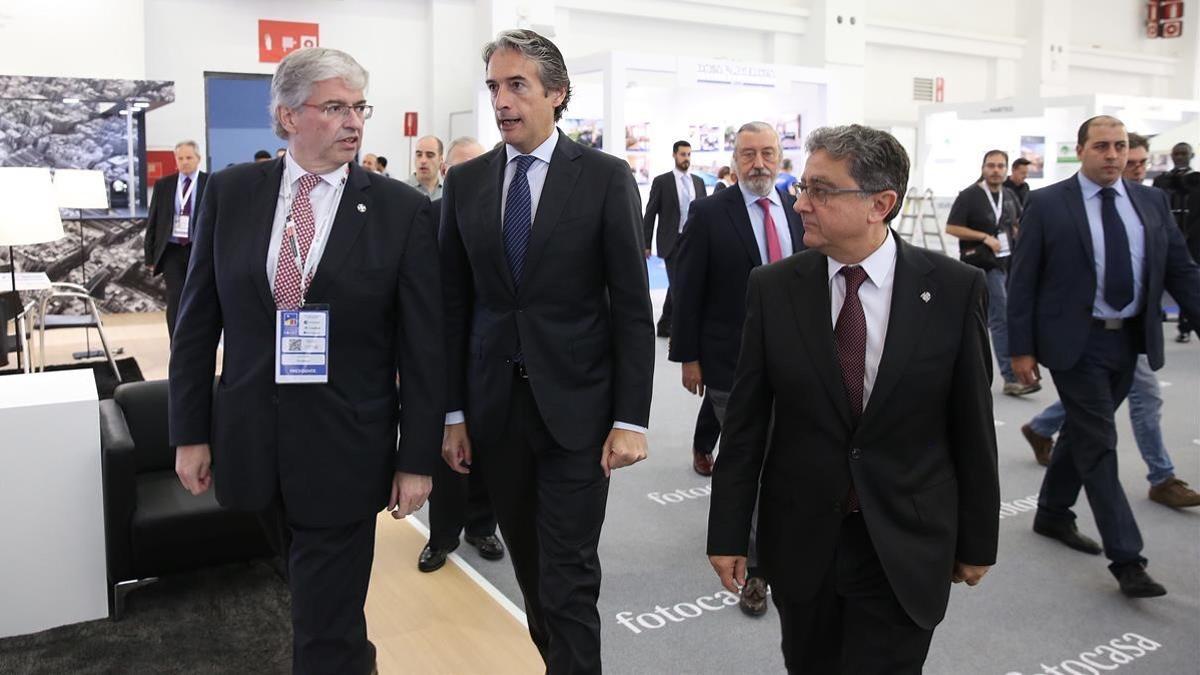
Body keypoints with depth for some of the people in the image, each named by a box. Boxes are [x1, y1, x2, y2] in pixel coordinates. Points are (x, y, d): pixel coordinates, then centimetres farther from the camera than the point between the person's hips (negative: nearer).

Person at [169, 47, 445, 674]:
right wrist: (190, 433, 5)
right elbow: (197, 321, 6)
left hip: (346, 446, -3)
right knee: (315, 589, 23)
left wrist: (417, 459, -6)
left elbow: (423, 345, -6)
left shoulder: (403, 209, -7)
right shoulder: (230, 193, 1)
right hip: (252, 439, 4)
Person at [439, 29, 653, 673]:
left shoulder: (605, 177, -4)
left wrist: (630, 418, -9)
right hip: (494, 405, 4)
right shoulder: (464, 181, 5)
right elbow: (454, 304, 7)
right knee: (530, 566, 15)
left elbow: (633, 306, -5)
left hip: (575, 405, -3)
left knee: (568, 574, -1)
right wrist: (454, 412, 5)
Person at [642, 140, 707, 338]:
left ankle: (665, 325, 27)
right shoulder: (661, 181, -2)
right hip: (672, 242, -4)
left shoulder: (698, 182, 11)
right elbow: (650, 214, -2)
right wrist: (645, 244, -6)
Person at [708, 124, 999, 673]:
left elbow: (972, 425, -1)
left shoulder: (955, 289, -8)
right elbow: (745, 421, -3)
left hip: (906, 549, -1)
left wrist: (977, 540, 5)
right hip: (800, 541, 2)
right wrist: (728, 533, -1)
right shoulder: (773, 287, -5)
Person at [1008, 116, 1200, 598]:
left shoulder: (1152, 202, 6)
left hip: (1129, 341, 5)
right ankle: (1126, 559, 1)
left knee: (1084, 431, 17)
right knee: (1098, 445, -4)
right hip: (1076, 343, -5)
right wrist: (1021, 349, -9)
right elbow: (1022, 282, -6)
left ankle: (1052, 514, 36)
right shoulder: (1046, 204, -7)